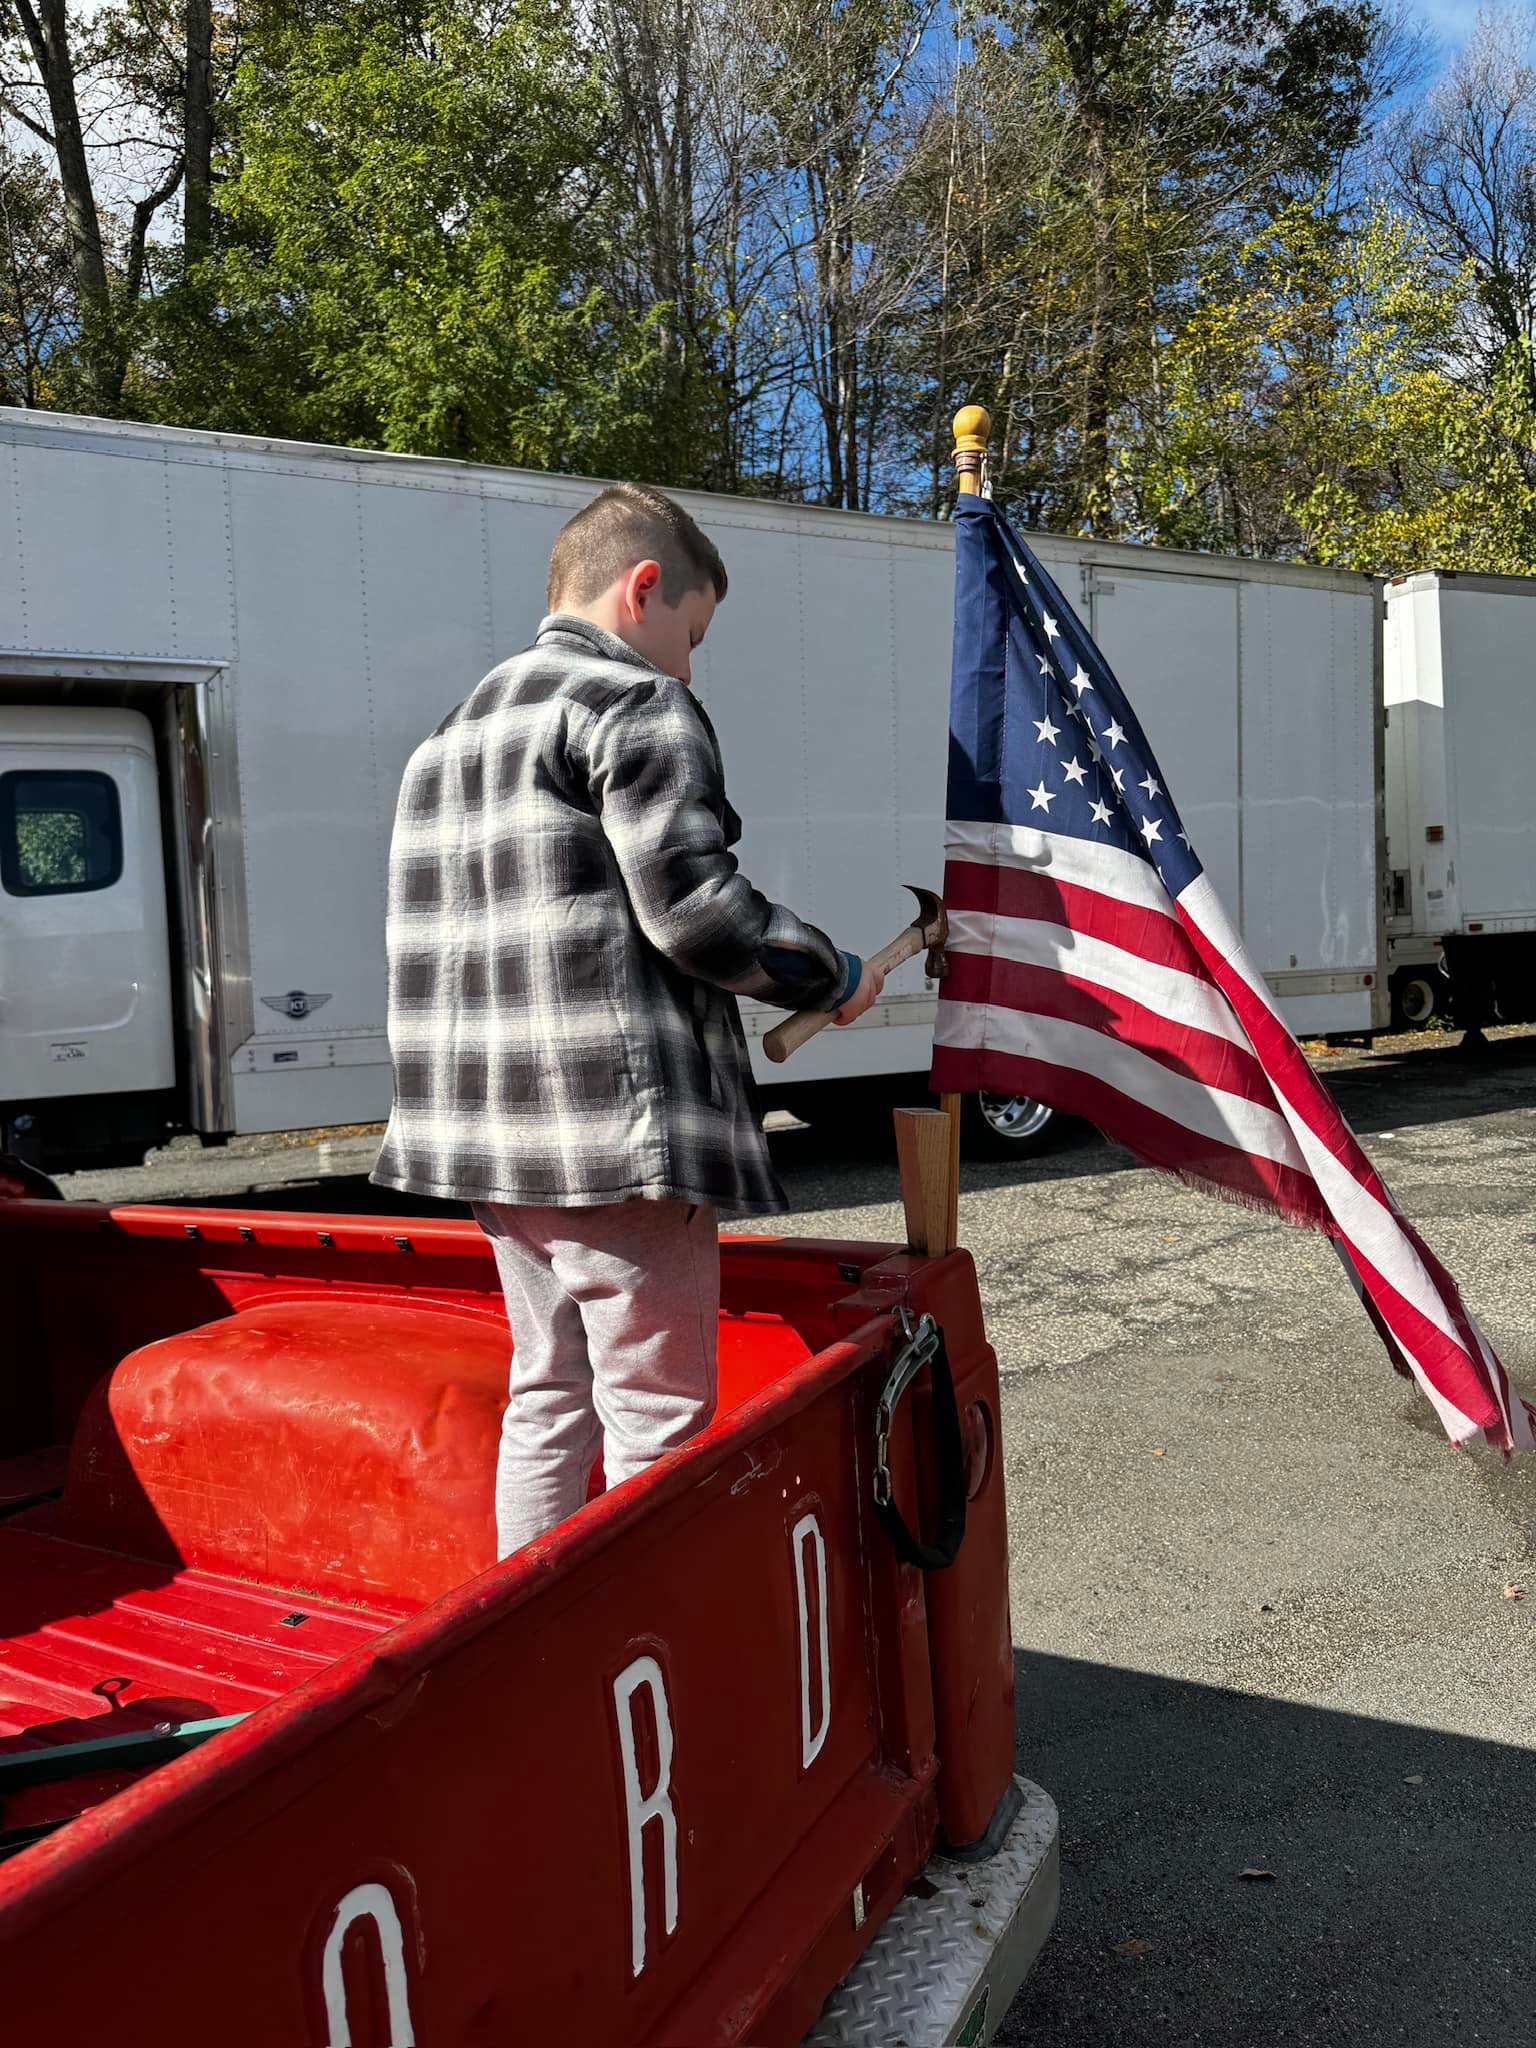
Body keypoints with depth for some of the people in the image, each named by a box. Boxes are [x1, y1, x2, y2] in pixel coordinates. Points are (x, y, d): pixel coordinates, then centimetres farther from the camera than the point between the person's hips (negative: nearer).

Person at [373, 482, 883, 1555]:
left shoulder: (457, 732, 22)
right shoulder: (637, 703, -6)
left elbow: (444, 939, 20)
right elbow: (693, 907, -17)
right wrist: (835, 976, -2)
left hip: (493, 1135, 9)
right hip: (619, 1131, -9)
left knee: (547, 1400, 18)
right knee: (655, 1421, 0)